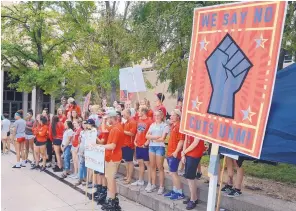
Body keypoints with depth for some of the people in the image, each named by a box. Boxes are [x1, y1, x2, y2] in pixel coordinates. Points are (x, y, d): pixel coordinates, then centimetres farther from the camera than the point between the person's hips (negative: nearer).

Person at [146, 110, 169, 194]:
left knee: (160, 167, -1)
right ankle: (153, 184, 20)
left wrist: (152, 138, -2)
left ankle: (161, 186, 7)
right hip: (151, 146, 5)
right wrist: (156, 137, -11)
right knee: (152, 166, 9)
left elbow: (162, 139, -11)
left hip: (160, 147, -5)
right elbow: (147, 136, 4)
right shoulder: (152, 125, 12)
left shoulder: (165, 125, -4)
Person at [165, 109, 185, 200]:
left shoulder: (179, 126, -15)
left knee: (173, 172, -5)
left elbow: (181, 140, -20)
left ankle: (180, 193, 3)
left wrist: (176, 152, -21)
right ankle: (174, 190, 24)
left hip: (174, 153, -9)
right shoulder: (173, 126, 13)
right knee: (172, 172, 14)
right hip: (170, 152, 9)